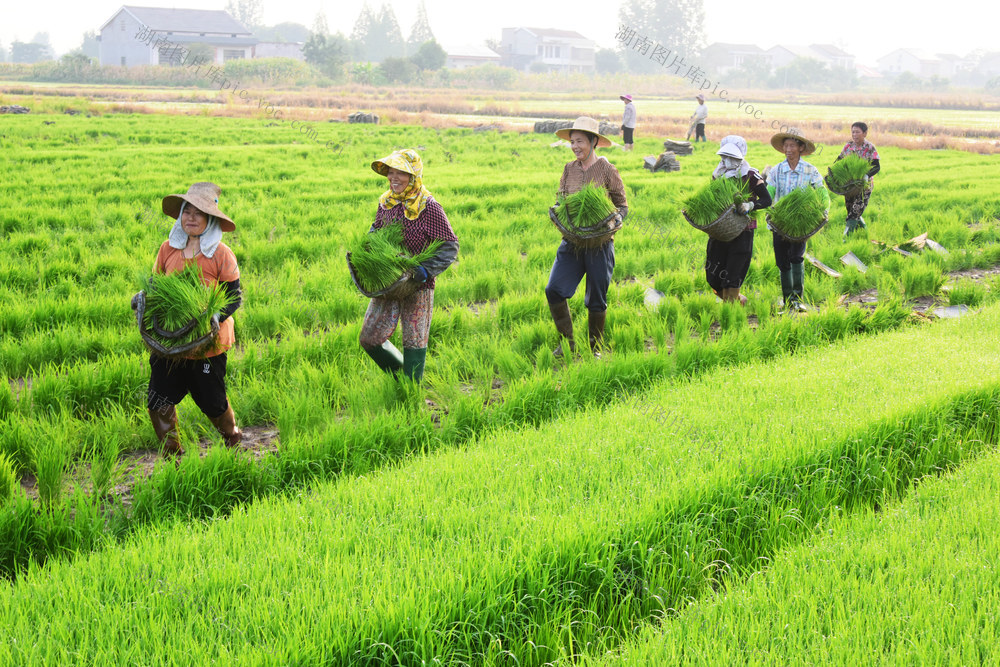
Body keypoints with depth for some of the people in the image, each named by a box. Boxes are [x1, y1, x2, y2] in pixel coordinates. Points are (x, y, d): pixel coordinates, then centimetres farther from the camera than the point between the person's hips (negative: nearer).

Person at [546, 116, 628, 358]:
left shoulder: (607, 170, -5)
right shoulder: (569, 169, 7)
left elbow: (622, 206, 1)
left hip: (599, 243, -3)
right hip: (572, 241, 4)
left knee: (596, 299, 5)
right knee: (554, 290, -10)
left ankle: (595, 348, 25)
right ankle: (568, 342, 8)